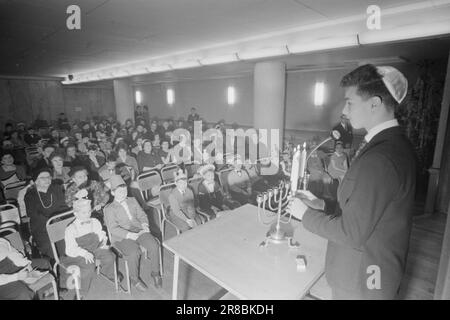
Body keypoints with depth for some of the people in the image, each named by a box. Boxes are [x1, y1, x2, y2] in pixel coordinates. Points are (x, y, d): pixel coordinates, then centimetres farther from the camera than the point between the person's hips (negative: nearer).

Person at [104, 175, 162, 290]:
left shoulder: (132, 200, 15)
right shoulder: (109, 209, -1)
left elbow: (142, 215, 15)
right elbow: (113, 229, -10)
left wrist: (145, 226, -6)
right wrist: (131, 235, -20)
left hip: (139, 231, 4)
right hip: (122, 237, -4)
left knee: (154, 245, -22)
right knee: (134, 252, -31)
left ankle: (155, 272, 1)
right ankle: (134, 278, -2)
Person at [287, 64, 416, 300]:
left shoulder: (379, 159, -29)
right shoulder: (396, 144, 2)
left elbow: (352, 233, -25)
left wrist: (306, 214, -14)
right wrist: (325, 206, 1)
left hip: (361, 280, -8)